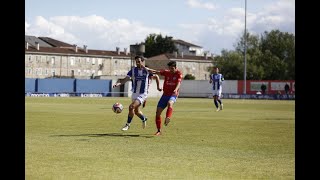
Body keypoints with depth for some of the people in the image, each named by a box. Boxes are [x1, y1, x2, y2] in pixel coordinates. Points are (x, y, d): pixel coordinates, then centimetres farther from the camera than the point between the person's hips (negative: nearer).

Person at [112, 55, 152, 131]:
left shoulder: (146, 70, -8)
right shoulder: (133, 70, -3)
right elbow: (126, 79, -11)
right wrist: (118, 83, -28)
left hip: (142, 94, -5)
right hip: (134, 93, 5)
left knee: (131, 107, -22)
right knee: (136, 111, 18)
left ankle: (128, 124, -7)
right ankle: (144, 119, 50)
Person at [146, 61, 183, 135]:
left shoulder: (179, 74, -4)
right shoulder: (166, 72, 7)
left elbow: (179, 82, -22)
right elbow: (156, 72, -3)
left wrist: (176, 90, -43)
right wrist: (148, 69, -23)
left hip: (173, 95, -4)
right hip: (165, 94, 4)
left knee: (170, 103, -38)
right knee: (158, 112, -1)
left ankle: (168, 119, -55)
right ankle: (159, 131, 11)